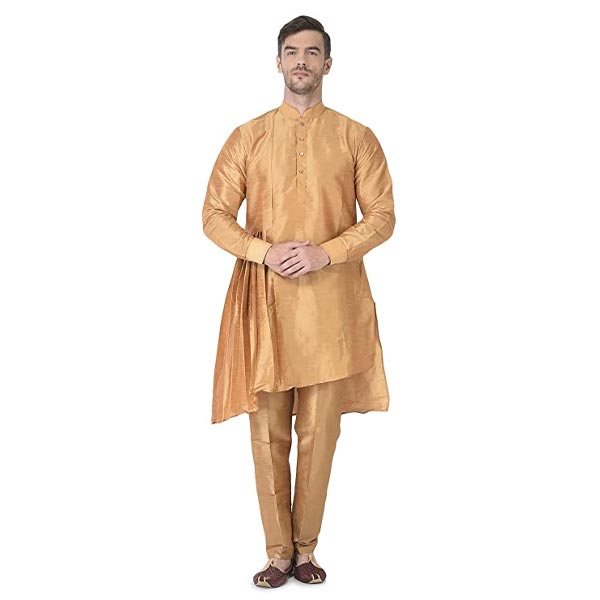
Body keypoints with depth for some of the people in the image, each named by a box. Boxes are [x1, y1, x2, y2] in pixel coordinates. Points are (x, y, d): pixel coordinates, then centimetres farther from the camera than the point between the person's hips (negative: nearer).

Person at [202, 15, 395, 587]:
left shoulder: (356, 137, 6)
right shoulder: (247, 137, 8)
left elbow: (382, 217, 3)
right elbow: (215, 214, 5)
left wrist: (324, 253, -12)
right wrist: (264, 252, -12)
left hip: (330, 302, 0)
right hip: (264, 300, 1)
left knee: (318, 433, 4)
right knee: (269, 434, 3)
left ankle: (306, 549, 19)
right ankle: (278, 552, 16)